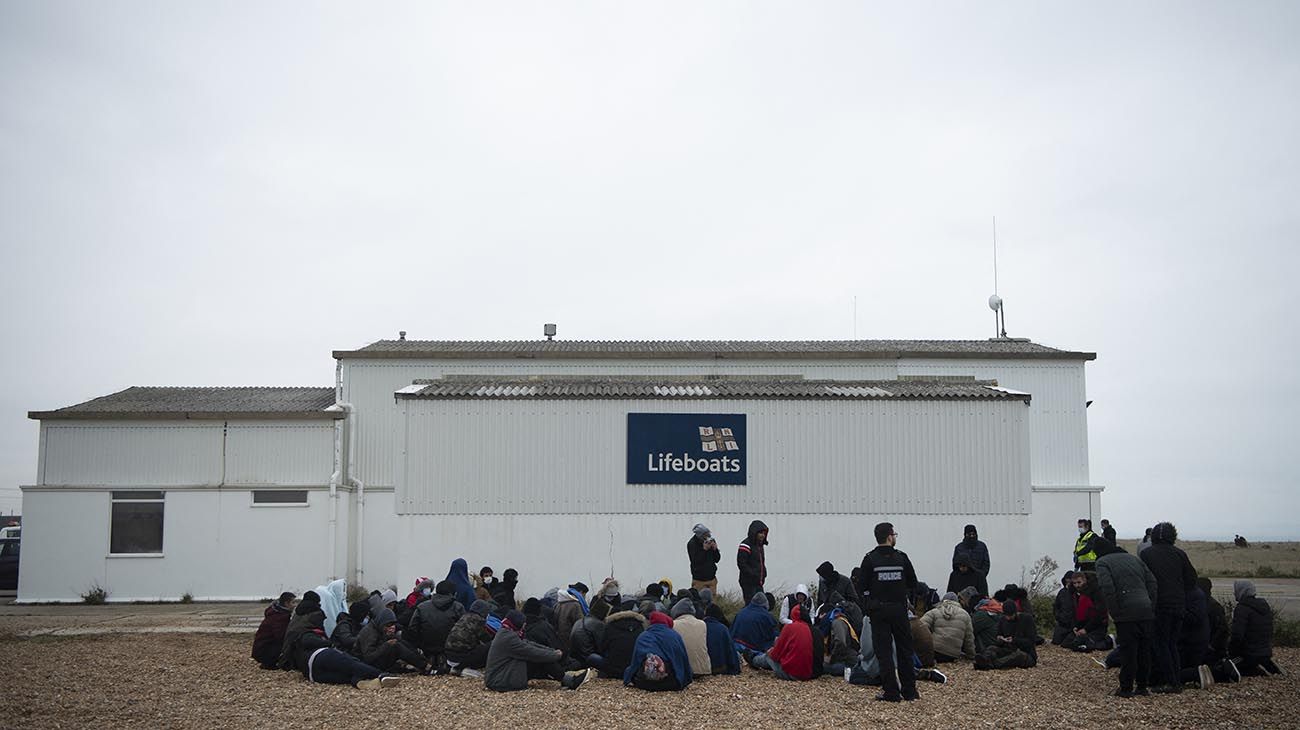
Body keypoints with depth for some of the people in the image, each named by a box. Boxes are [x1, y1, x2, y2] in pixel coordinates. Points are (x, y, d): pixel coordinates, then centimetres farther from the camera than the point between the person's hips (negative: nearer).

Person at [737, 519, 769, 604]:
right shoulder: (746, 545, -14)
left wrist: (763, 574, 9)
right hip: (749, 582, -9)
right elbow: (741, 564, -18)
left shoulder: (760, 545, 15)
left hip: (758, 583, 9)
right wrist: (754, 575, -19)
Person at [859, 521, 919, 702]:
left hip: (878, 610, -2)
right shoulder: (902, 557, -3)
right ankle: (909, 690, 16)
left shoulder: (869, 559, -7)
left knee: (884, 651, 2)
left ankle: (892, 692, 0)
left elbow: (863, 587, -5)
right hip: (899, 609, 2)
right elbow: (913, 584, 3)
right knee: (905, 649, 12)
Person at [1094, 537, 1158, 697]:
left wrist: (1115, 613, -7)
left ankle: (1126, 688, 7)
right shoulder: (1134, 558, 21)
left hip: (1126, 613, -5)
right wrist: (1151, 608, 11)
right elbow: (1152, 583, 13)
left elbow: (1107, 588, -13)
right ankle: (1142, 686, 21)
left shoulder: (1102, 563, 3)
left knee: (1127, 651, 2)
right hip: (1146, 612, 5)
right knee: (1144, 650, 14)